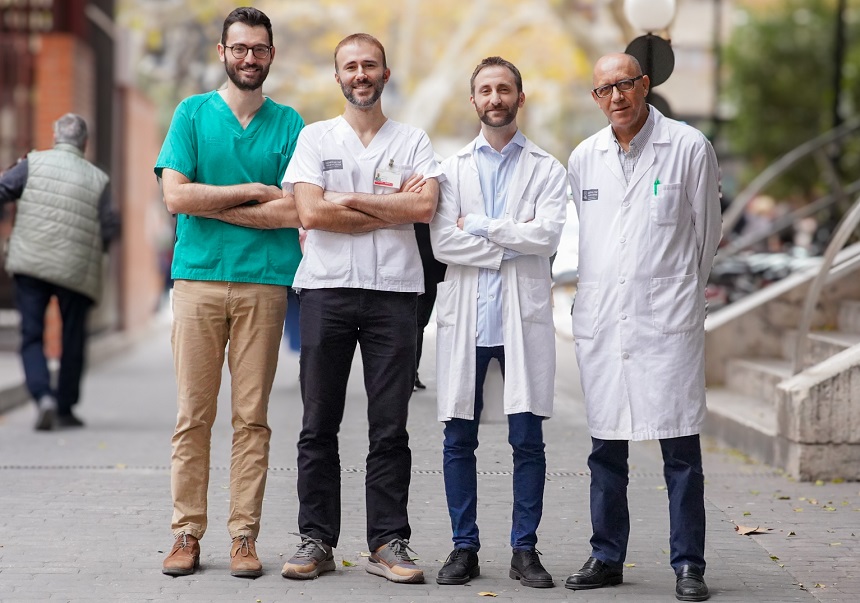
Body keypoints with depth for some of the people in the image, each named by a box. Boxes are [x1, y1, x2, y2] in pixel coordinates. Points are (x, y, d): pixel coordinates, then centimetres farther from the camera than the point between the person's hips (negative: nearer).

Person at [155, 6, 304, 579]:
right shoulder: (193, 113, 9)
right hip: (198, 279, 0)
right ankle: (187, 534, 6)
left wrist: (210, 203, -5)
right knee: (193, 414, 0)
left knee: (252, 417, 1)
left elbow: (295, 211, -3)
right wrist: (255, 192, -5)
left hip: (264, 282, 0)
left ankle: (245, 536, 6)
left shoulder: (289, 123, 9)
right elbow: (175, 196, -4)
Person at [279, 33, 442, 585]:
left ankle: (388, 543, 7)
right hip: (326, 290, 0)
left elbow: (425, 207, -7)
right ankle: (317, 540, 9)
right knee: (319, 425, 2)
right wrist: (393, 208, -5)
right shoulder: (315, 137, 9)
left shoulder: (413, 141, 10)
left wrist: (350, 198, -6)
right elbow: (311, 213, -6)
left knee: (390, 428, 1)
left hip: (392, 292, 0)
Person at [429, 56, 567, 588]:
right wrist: (511, 243, -8)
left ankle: (525, 549, 8)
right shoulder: (453, 168, 11)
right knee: (459, 440, 2)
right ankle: (464, 548, 11)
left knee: (528, 440, 0)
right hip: (466, 318, 1)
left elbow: (548, 235, -9)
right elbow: (441, 242, -3)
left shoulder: (547, 169, 8)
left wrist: (479, 226, -7)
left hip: (524, 318, -1)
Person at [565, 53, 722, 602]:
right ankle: (607, 557, 18)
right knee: (606, 446, 9)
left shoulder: (690, 148, -1)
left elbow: (707, 232, 7)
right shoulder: (584, 158, 10)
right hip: (602, 319, 4)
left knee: (681, 446, -3)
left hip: (668, 318, -4)